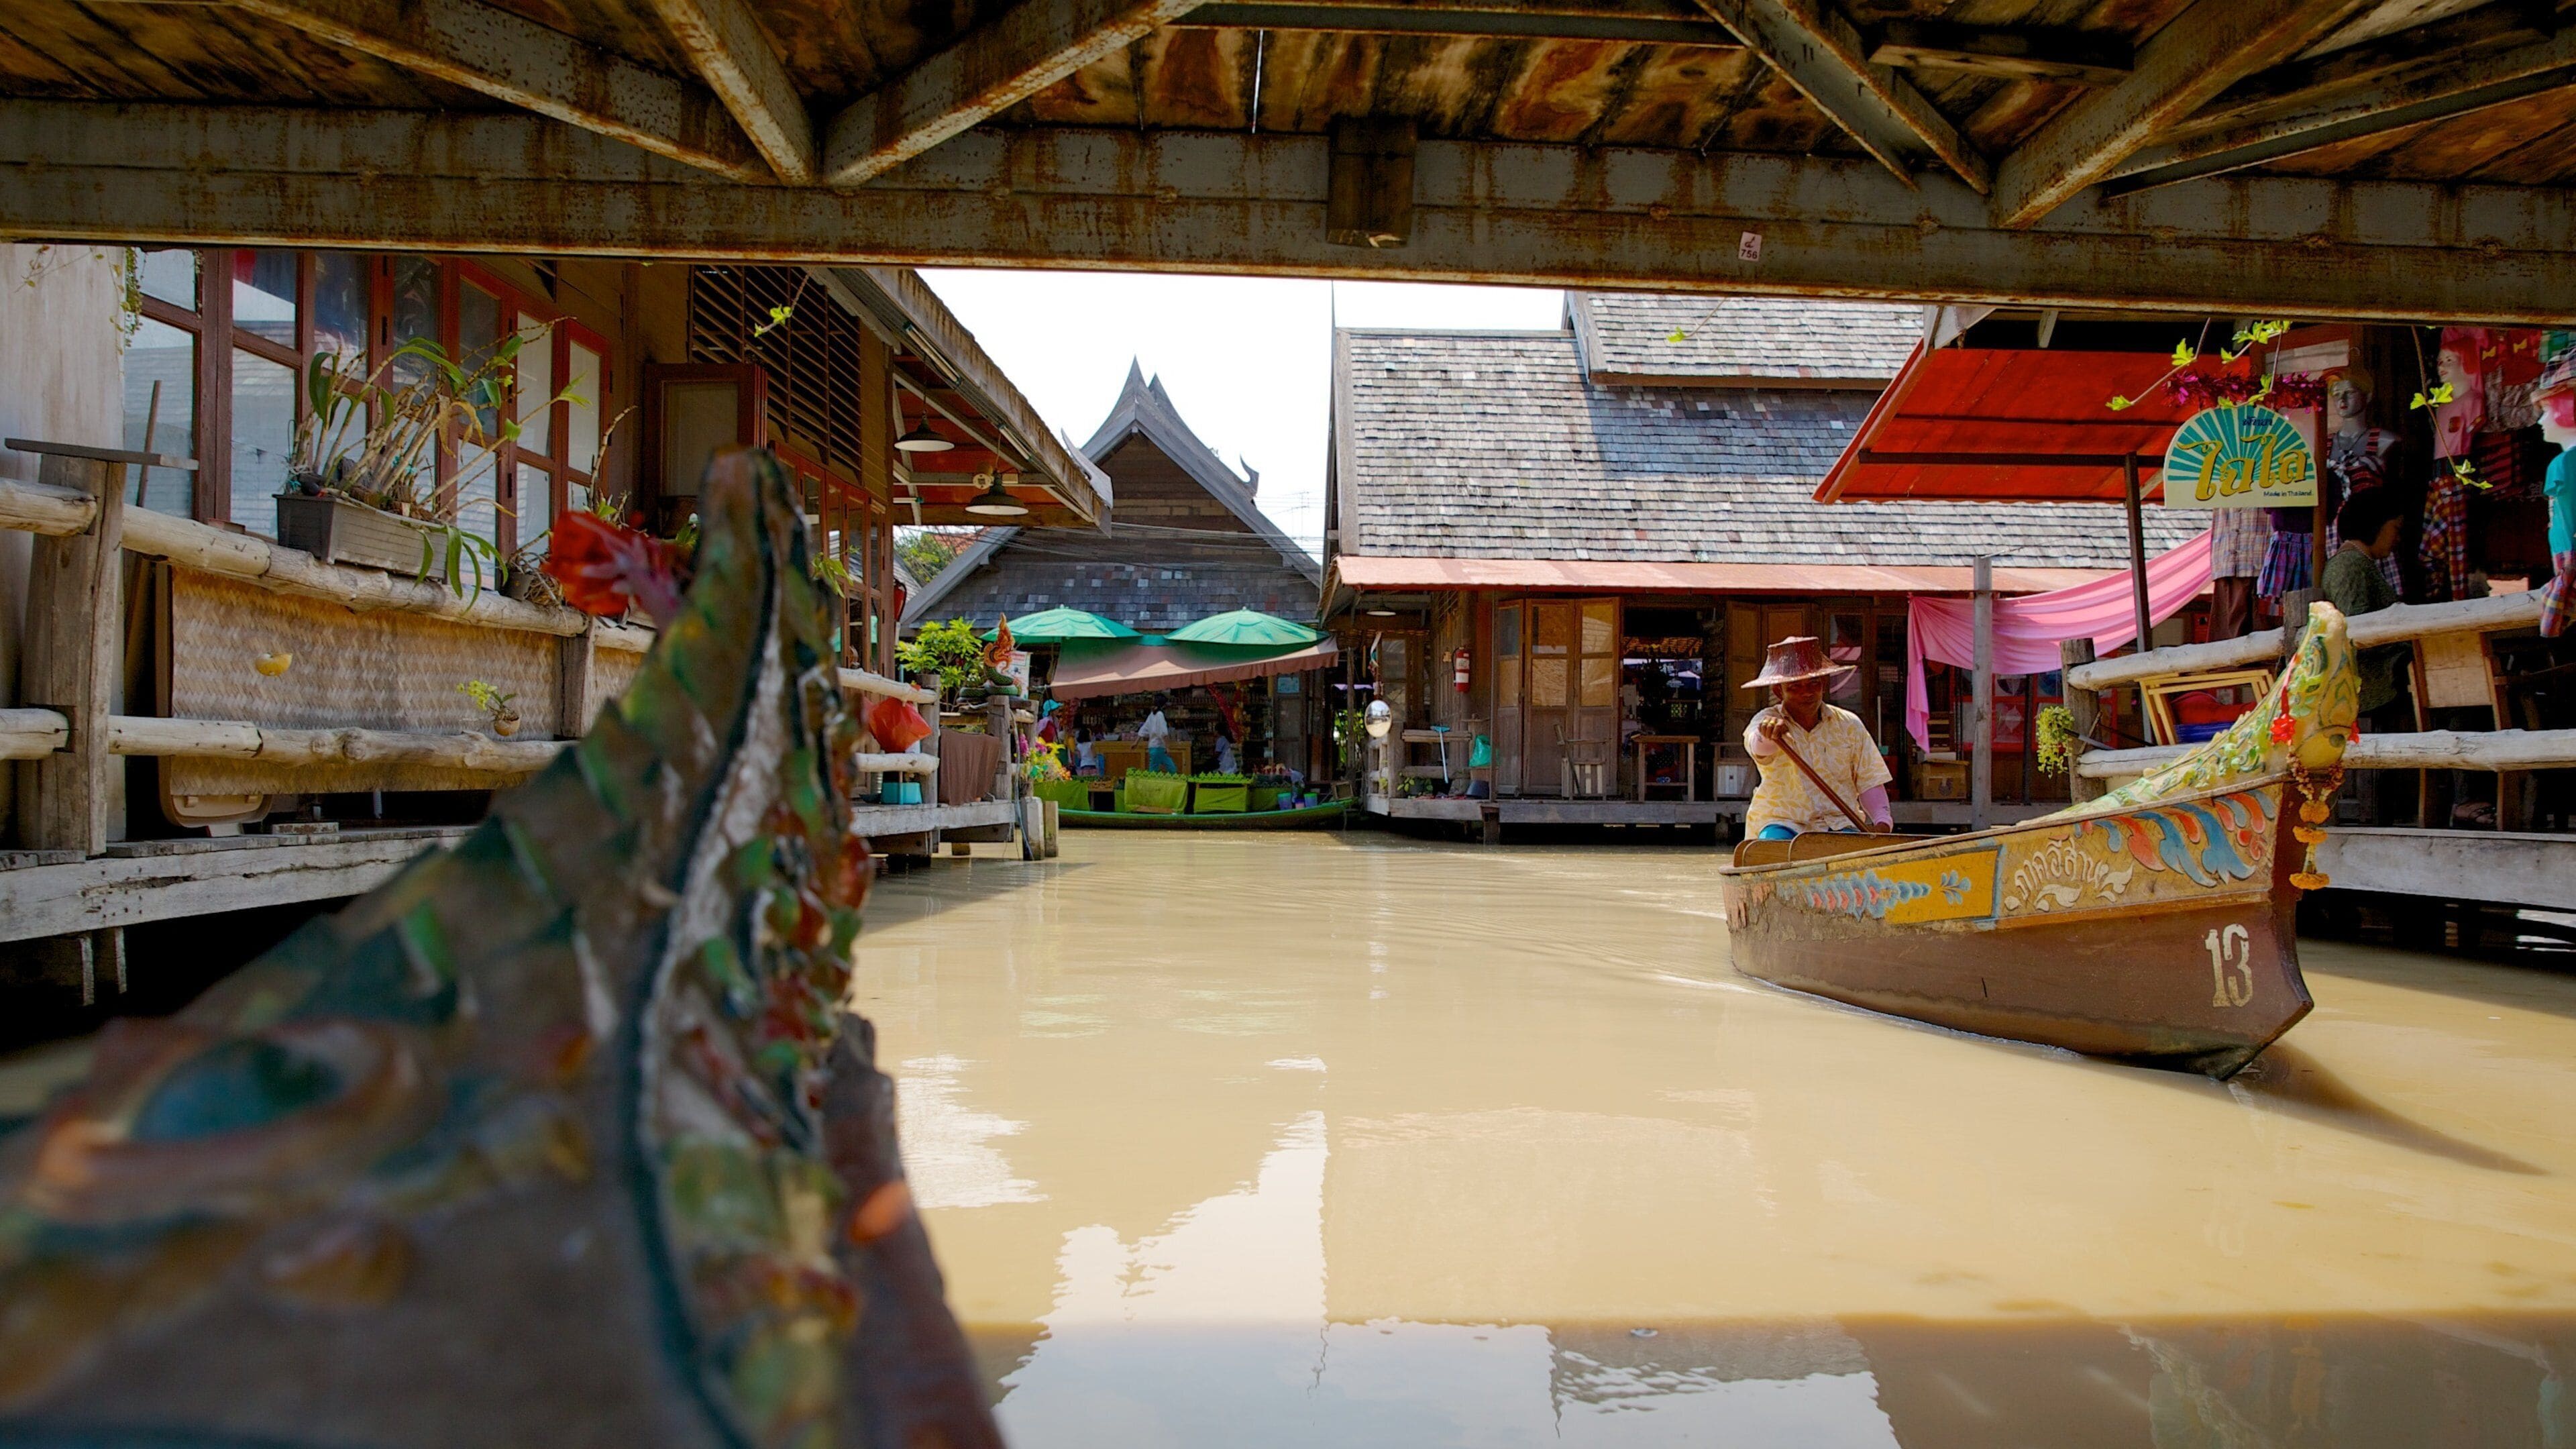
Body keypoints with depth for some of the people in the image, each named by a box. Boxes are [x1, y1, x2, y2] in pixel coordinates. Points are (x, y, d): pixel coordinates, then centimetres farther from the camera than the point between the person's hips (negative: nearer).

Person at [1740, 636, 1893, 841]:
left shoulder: (1849, 725, 9)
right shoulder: (1766, 722, -2)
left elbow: (1869, 781, 9)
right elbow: (1758, 747, -28)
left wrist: (1883, 821, -10)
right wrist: (1768, 736, -53)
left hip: (1839, 822, 2)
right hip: (1781, 823, -2)